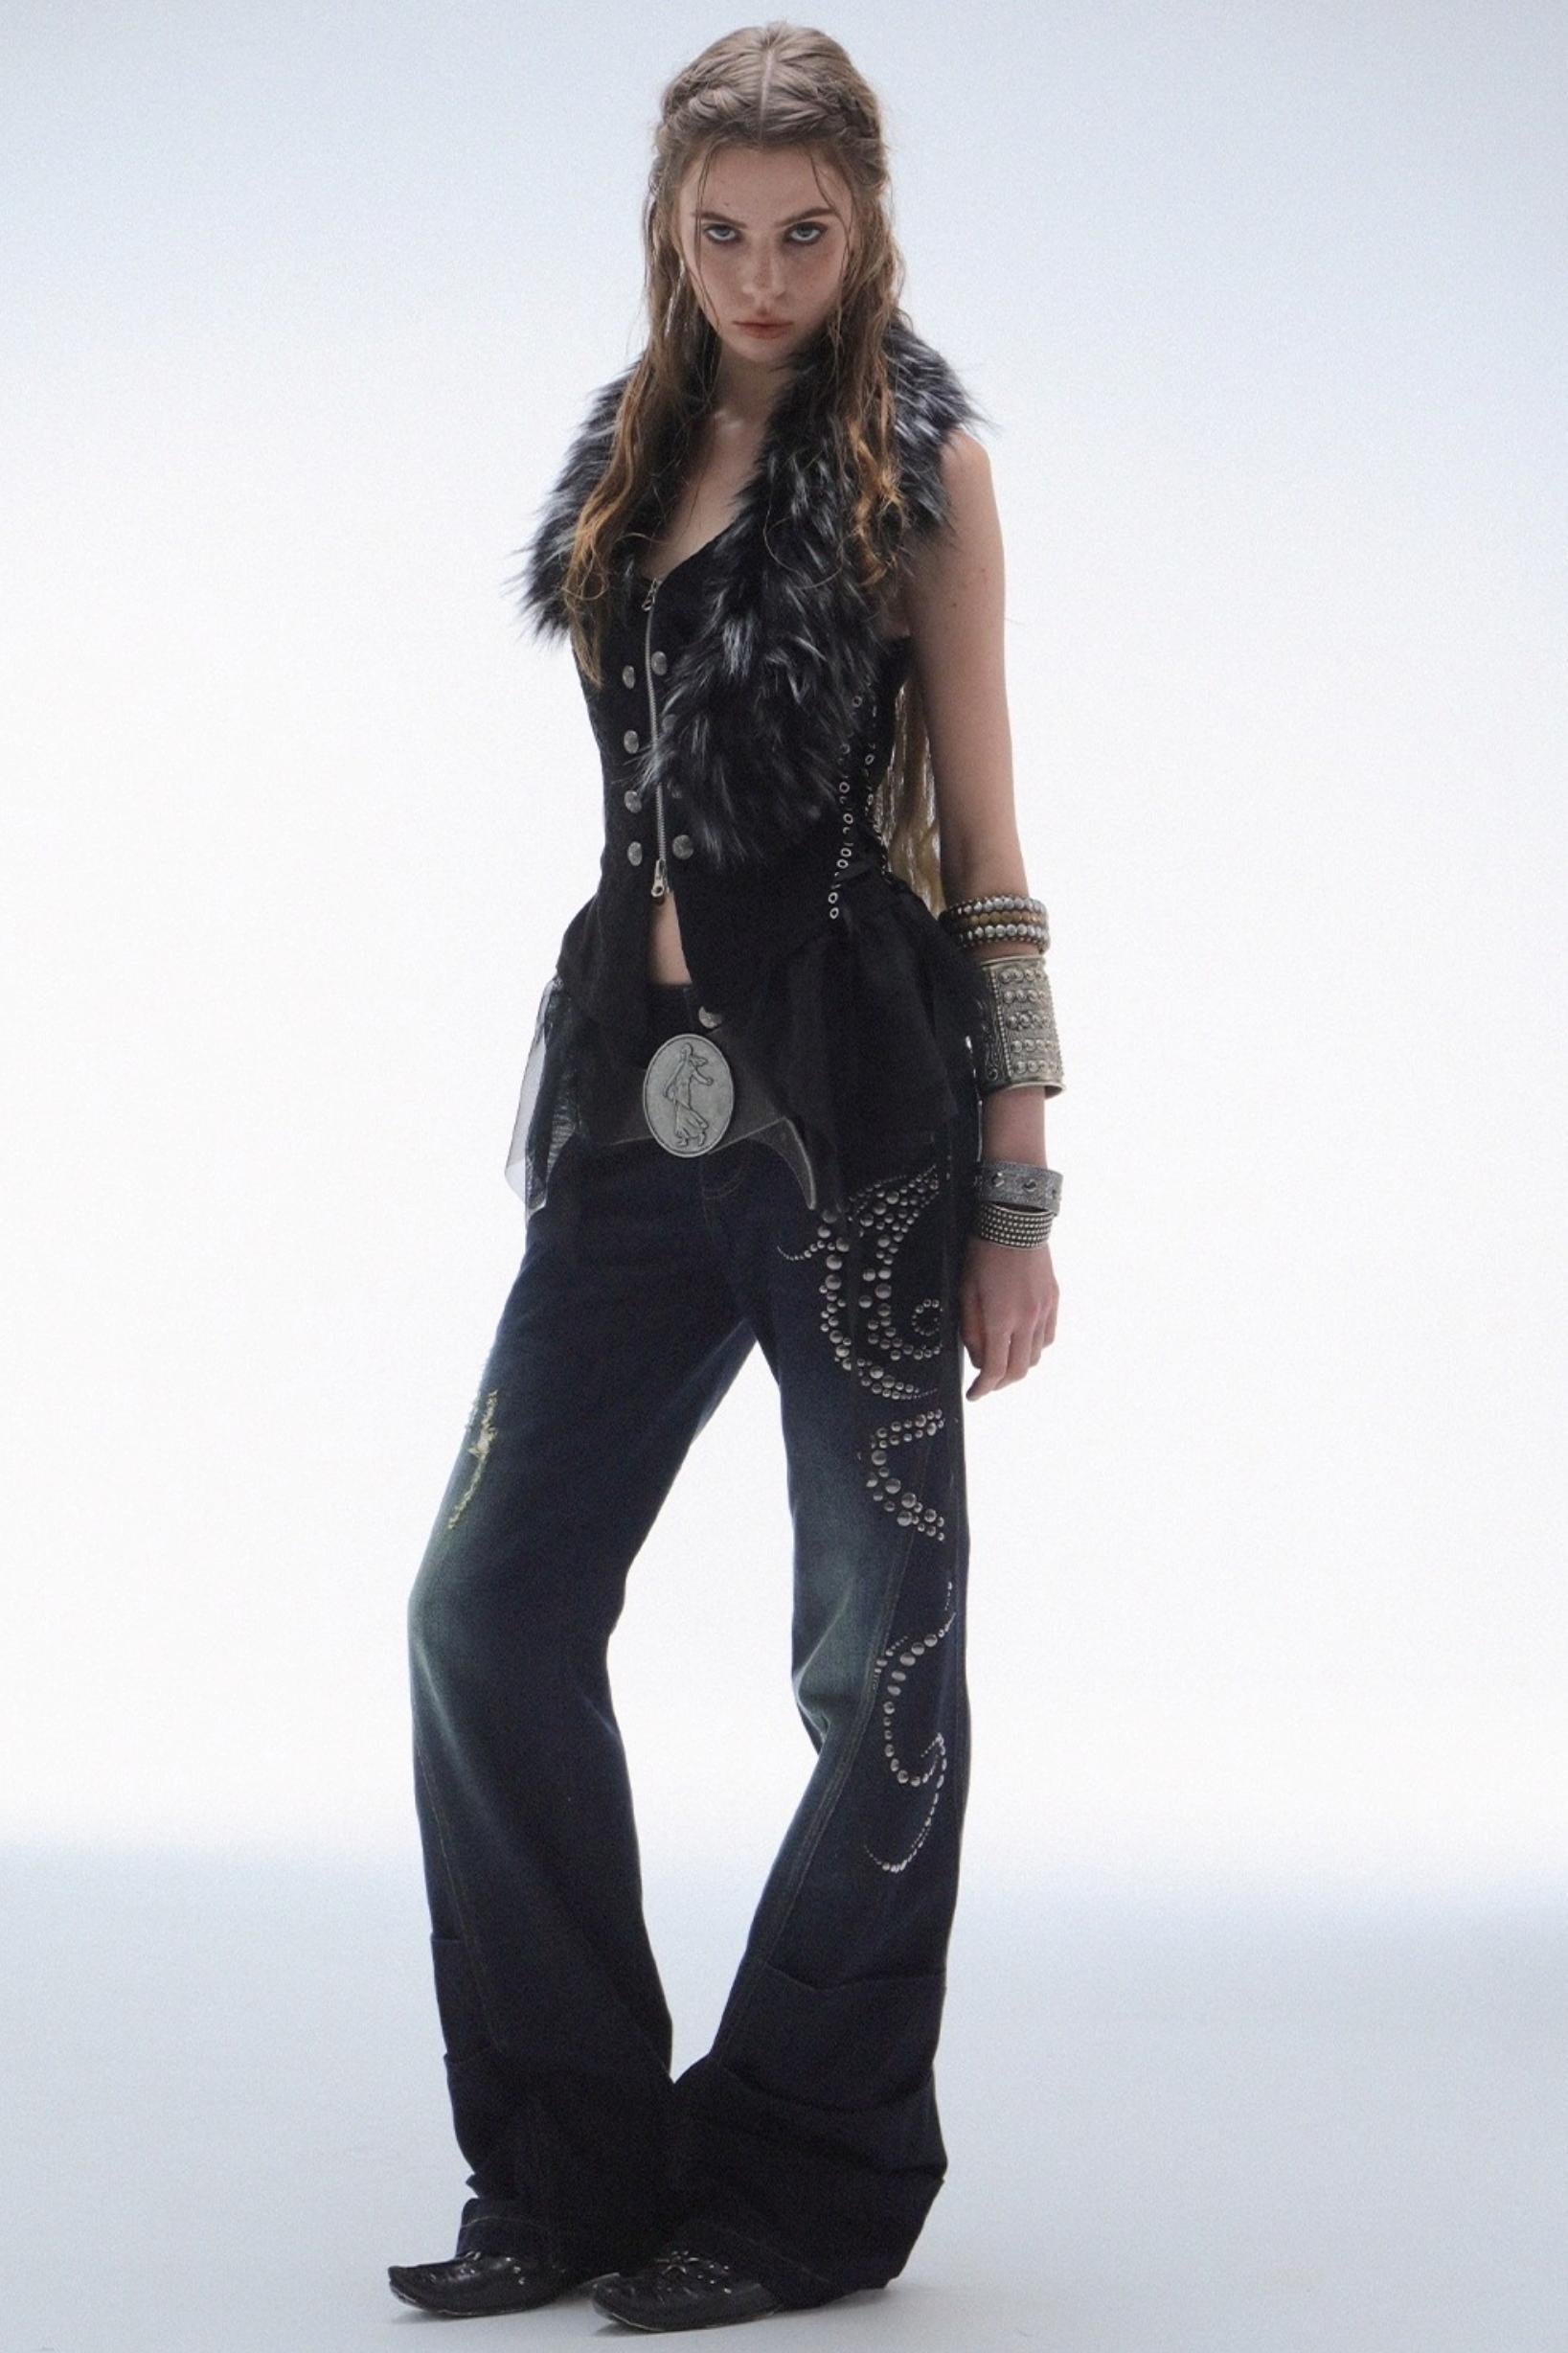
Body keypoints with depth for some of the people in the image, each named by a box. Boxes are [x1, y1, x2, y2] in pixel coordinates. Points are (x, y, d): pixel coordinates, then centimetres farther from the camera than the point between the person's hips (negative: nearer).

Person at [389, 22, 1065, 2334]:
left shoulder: (915, 455, 0)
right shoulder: (635, 445, 15)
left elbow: (979, 832, -3)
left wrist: (1019, 1189, -8)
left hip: (861, 1105, -6)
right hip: (645, 1097, 6)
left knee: (879, 1656, 3)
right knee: (490, 1605, 2)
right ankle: (573, 2168, 15)